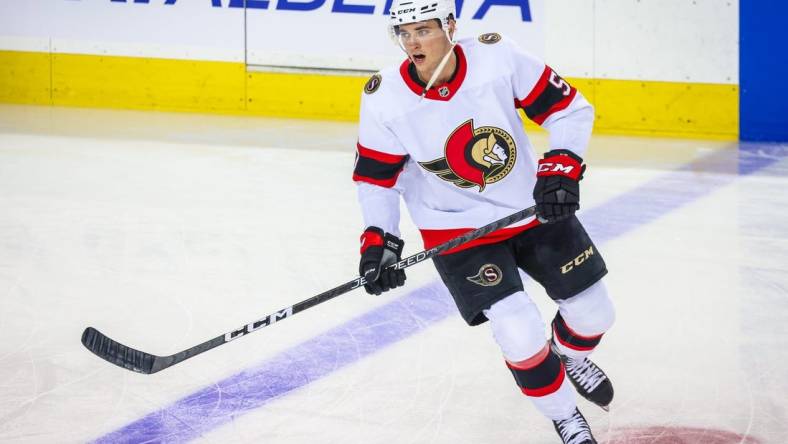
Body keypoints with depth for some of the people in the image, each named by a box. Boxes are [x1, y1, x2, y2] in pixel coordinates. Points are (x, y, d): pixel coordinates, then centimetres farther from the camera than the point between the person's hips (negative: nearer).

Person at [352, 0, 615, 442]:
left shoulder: (498, 57, -21)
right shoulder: (384, 99, -18)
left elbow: (571, 109, -11)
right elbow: (376, 177, -5)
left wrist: (561, 168, -23)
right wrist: (378, 240, -16)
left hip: (533, 205, 2)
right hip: (457, 228, -2)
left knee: (594, 311, 10)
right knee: (521, 334, -16)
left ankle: (570, 355, 48)